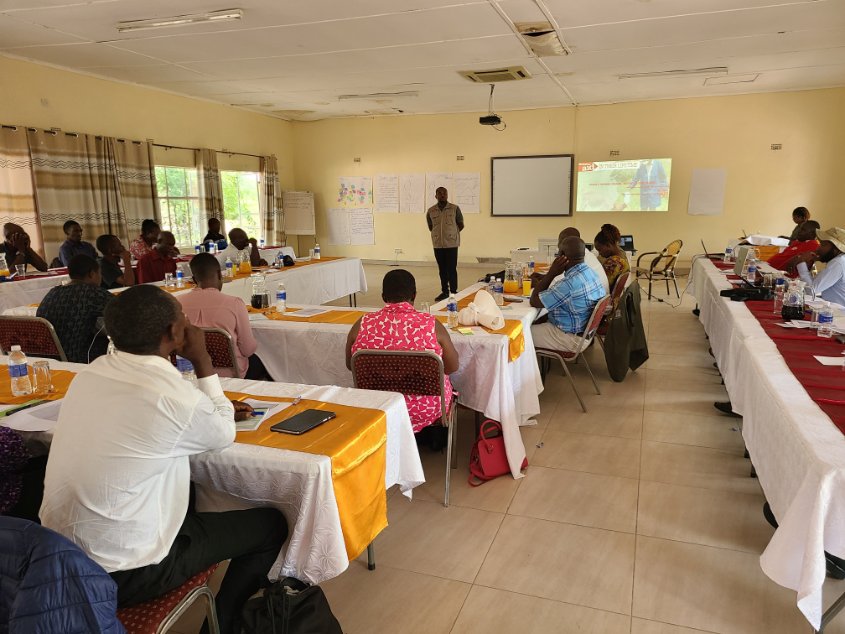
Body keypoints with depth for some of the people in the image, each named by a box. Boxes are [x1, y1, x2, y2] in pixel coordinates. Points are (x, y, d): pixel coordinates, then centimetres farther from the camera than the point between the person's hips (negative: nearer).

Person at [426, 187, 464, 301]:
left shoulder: (455, 209, -4)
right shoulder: (431, 211, 3)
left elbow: (461, 225, 5)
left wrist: (452, 234, 6)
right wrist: (439, 234, 9)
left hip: (451, 244, -3)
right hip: (438, 244, 3)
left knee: (451, 269, -3)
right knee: (442, 270, 10)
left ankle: (454, 292, 6)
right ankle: (444, 292, 20)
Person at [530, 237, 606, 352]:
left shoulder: (569, 283, -31)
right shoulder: (590, 272, -2)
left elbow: (534, 302, -19)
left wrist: (551, 273, -19)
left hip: (570, 338, -9)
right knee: (537, 321, 23)